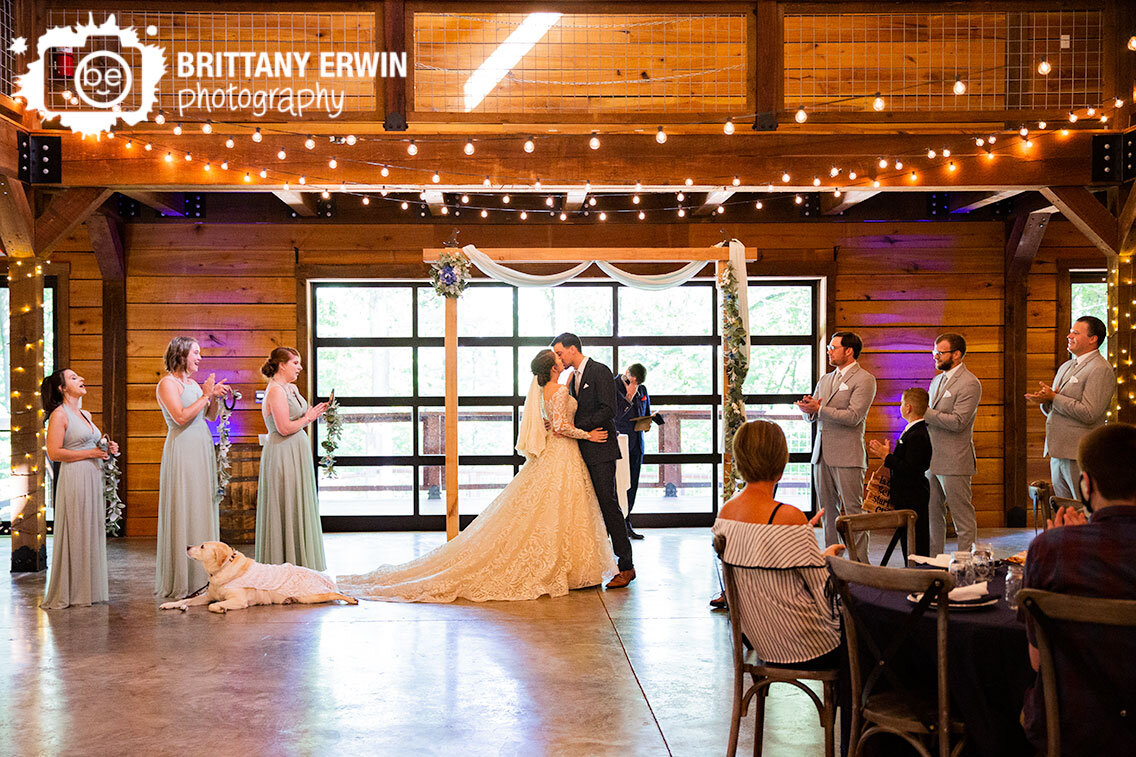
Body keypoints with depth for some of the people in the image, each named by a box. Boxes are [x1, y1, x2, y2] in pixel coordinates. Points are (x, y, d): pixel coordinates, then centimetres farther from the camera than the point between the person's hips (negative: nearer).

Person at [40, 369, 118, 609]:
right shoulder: (60, 414, -8)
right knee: (75, 535, -4)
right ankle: (70, 592, 3)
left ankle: (90, 588, 16)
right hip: (74, 479, -8)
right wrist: (90, 453, -14)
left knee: (93, 532, 9)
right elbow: (54, 453, -15)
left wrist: (107, 450, 8)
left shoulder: (85, 414, 17)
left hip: (93, 477, 8)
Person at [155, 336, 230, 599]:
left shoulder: (193, 383, 16)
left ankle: (202, 575, 12)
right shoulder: (167, 383, -7)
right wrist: (205, 396, -13)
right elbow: (180, 417, -18)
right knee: (183, 511, -6)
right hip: (182, 451, -8)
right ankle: (181, 581, -1)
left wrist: (215, 397, 5)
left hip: (202, 450, 8)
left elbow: (211, 416, 21)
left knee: (203, 510, 8)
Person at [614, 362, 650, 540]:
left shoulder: (642, 390, 12)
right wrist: (629, 396, -17)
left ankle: (626, 523, 17)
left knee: (632, 484, 9)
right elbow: (615, 414, -15)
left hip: (636, 443, 6)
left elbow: (647, 414, 24)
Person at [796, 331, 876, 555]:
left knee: (852, 510, -5)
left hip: (847, 455, -7)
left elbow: (853, 417, -15)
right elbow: (811, 416, 18)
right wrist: (808, 410, -6)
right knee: (827, 510, 9)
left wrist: (818, 409, -16)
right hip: (822, 453, 7)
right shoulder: (825, 379, 19)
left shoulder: (864, 380, -5)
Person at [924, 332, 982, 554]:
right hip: (931, 460, 9)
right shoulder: (937, 381, 17)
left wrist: (925, 413, -15)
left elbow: (957, 422, -20)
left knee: (962, 516, -1)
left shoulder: (969, 384, -11)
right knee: (932, 514, 12)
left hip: (954, 461, -9)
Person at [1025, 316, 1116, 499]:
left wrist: (1054, 398, -14)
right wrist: (1044, 400, 0)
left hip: (1080, 456, -9)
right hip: (1058, 453, 9)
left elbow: (1089, 413, -20)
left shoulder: (1101, 370, -10)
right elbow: (1052, 411, 23)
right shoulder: (1065, 367, 19)